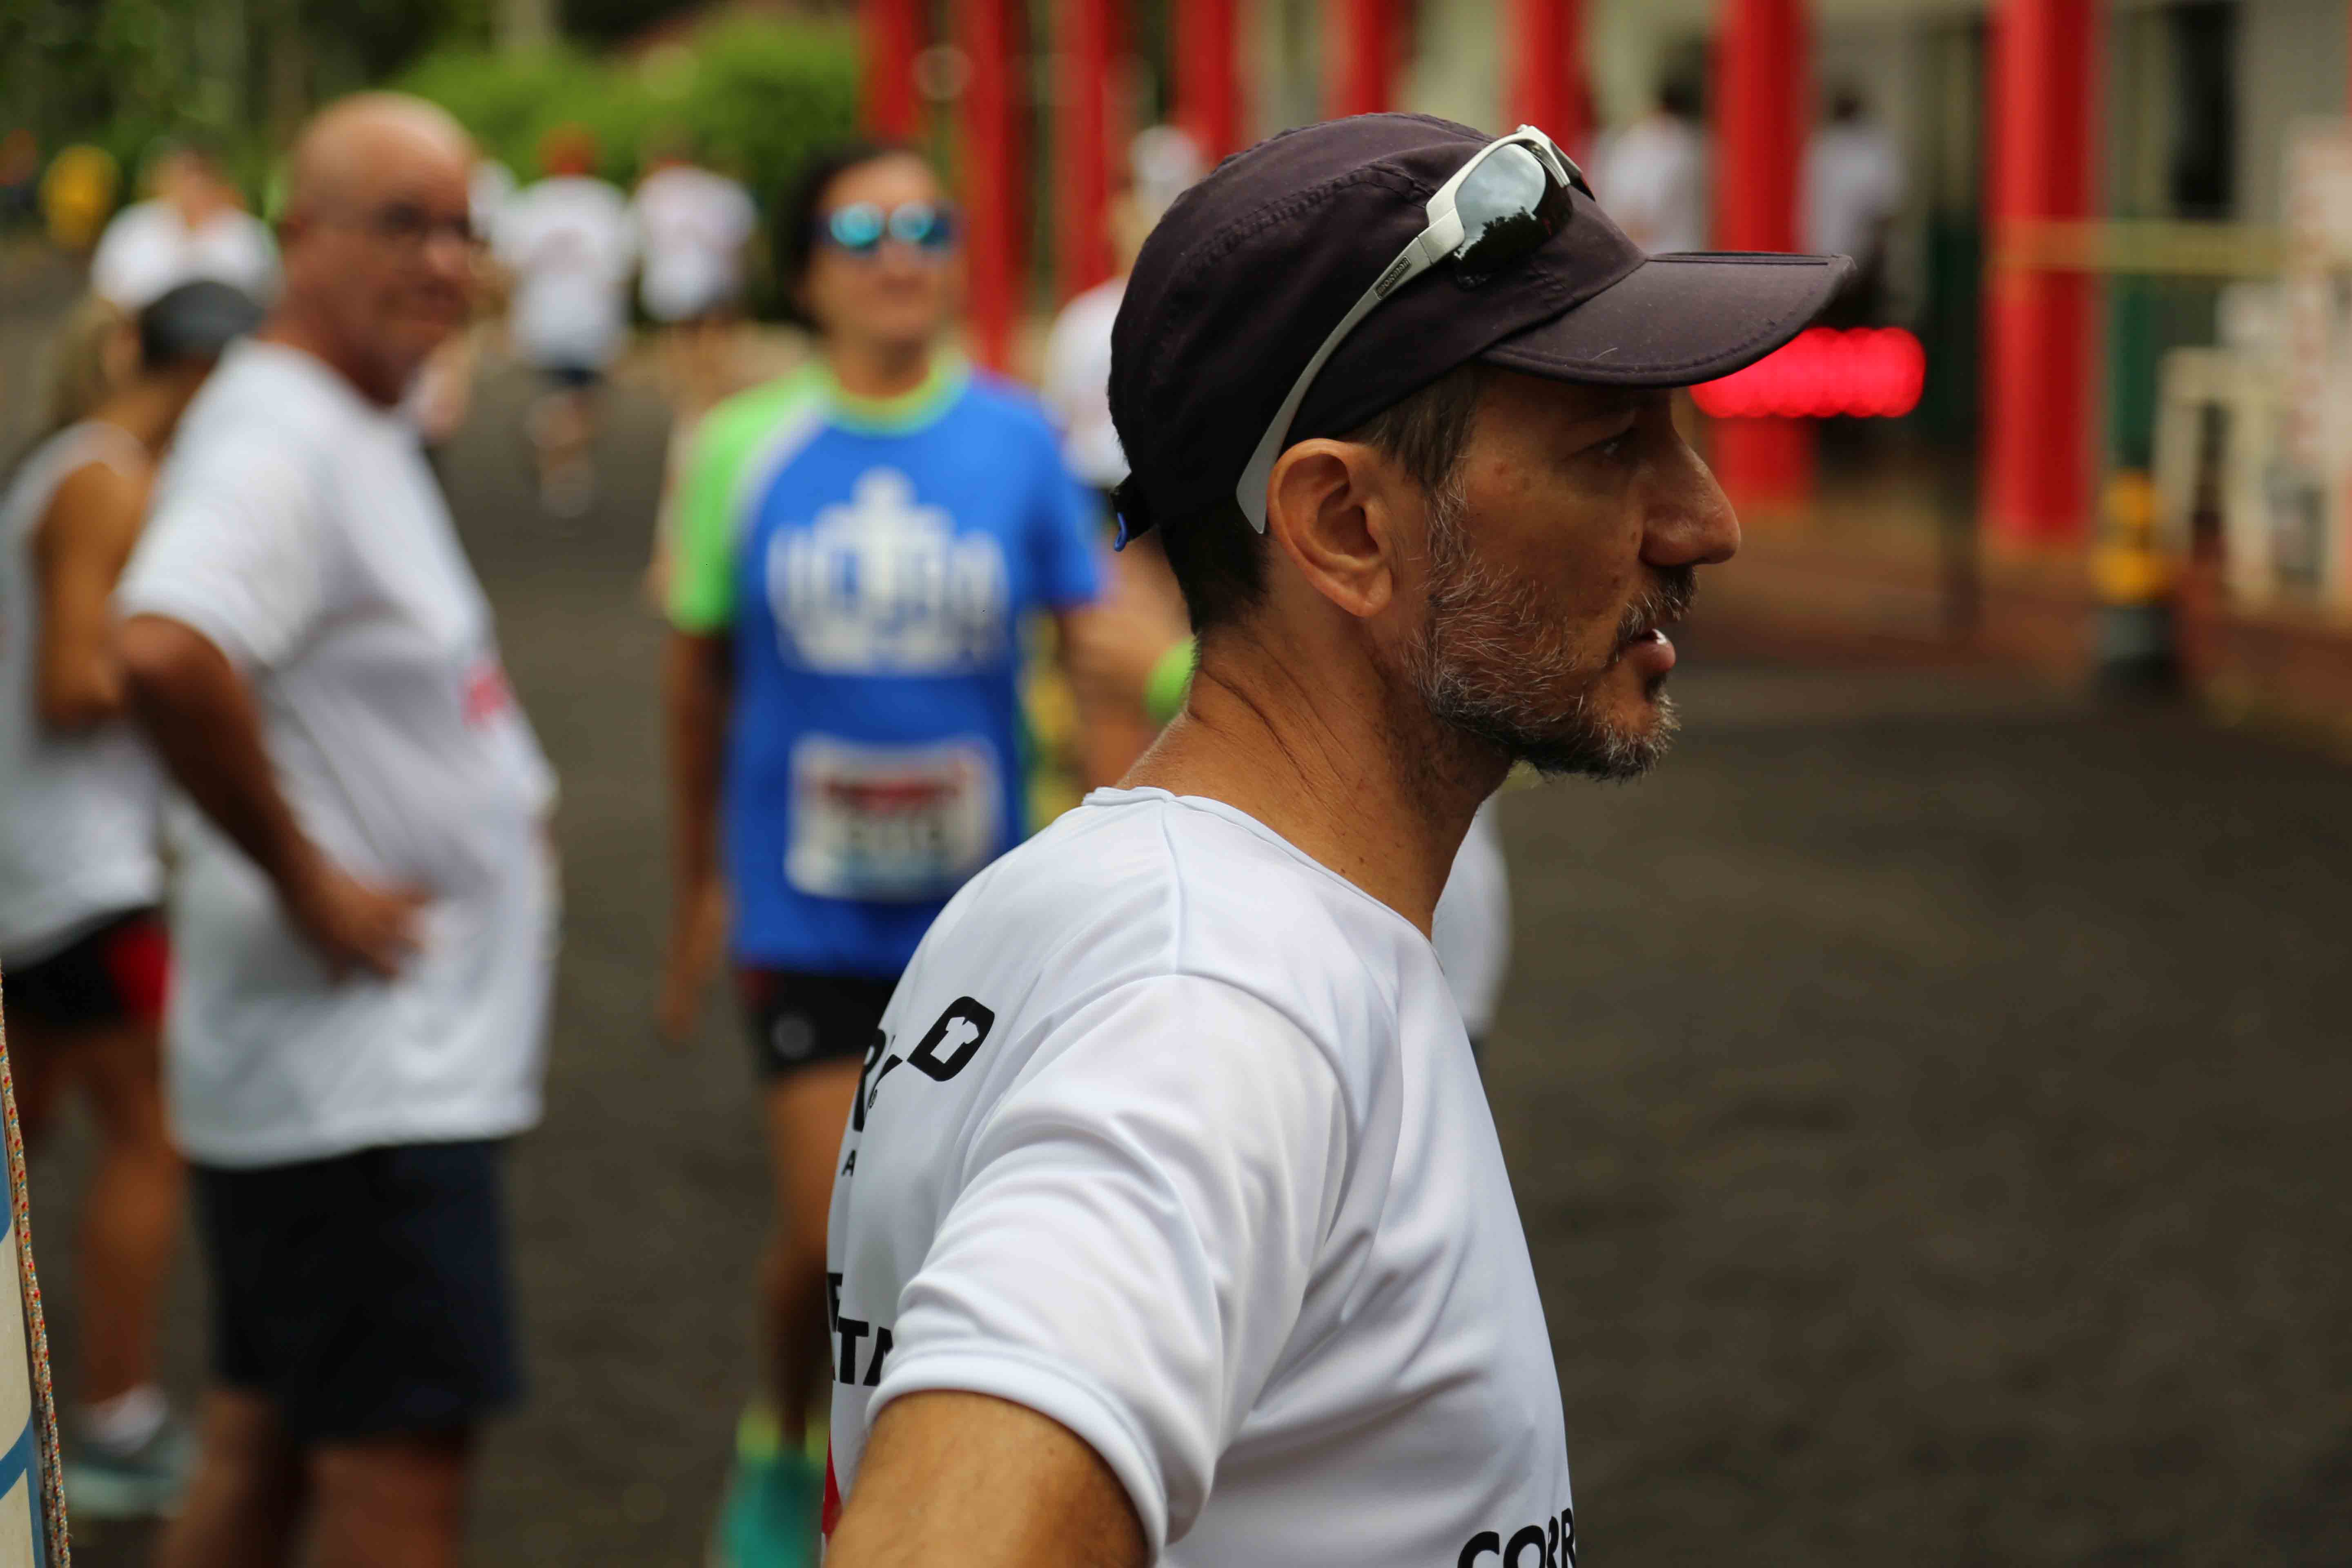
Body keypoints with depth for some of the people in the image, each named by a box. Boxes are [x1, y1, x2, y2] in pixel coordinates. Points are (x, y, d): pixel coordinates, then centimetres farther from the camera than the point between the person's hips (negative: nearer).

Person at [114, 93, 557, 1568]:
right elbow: (165, 652, -36)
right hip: (367, 1072, -10)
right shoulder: (280, 441, -18)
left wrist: (503, 812, 16)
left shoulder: (356, 433, 15)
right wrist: (308, 882, -26)